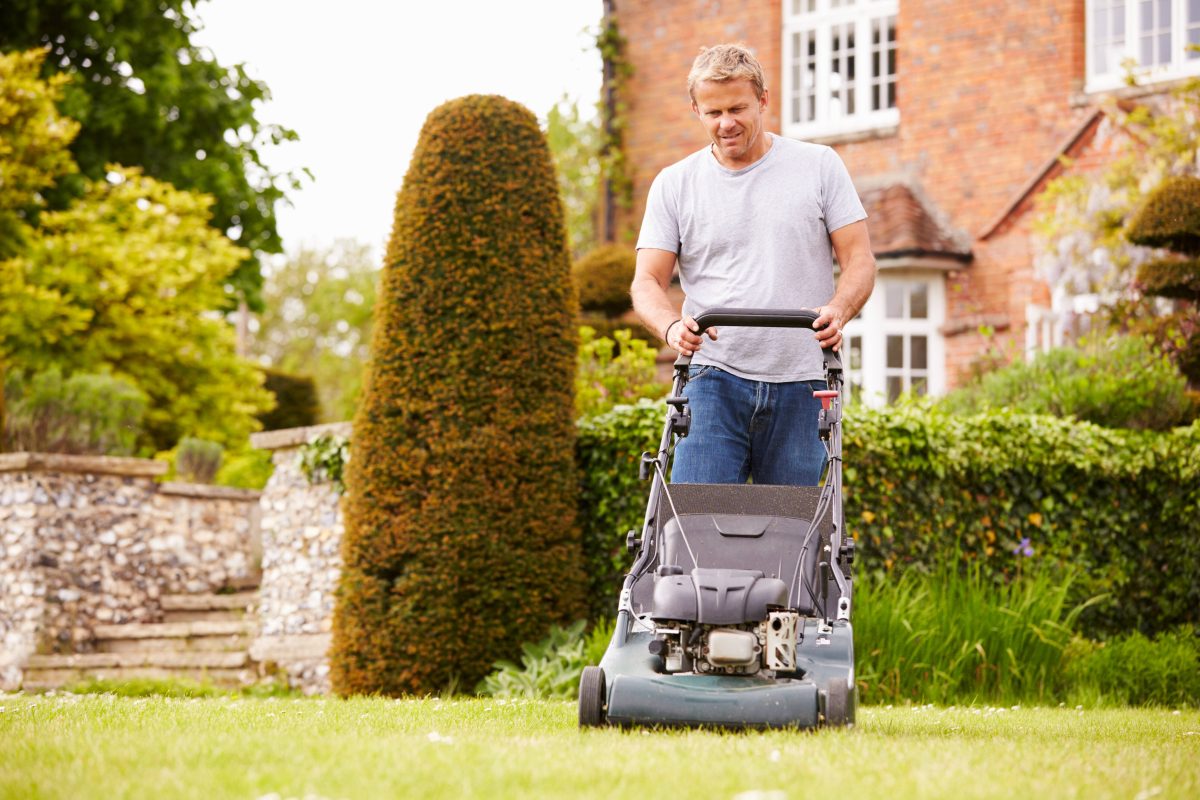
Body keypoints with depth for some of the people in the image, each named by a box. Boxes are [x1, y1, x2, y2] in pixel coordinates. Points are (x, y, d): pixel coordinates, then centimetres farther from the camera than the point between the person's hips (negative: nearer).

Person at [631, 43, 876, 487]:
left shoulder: (819, 166, 7)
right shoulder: (674, 184, 9)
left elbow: (859, 259, 4)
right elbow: (647, 281, 5)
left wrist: (838, 310, -18)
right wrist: (672, 326, -18)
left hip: (800, 385, 0)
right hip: (714, 380, 0)